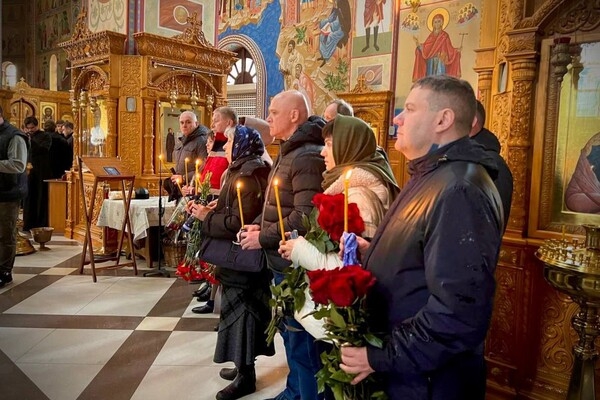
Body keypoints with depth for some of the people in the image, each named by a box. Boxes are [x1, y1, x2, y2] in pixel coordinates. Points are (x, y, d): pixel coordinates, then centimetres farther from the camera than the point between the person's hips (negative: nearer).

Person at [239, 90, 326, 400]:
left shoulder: (307, 156, -20)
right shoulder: (288, 152, 13)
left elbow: (304, 217, -27)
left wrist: (263, 238, -17)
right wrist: (258, 225, 5)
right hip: (283, 261, 11)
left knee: (302, 340, 4)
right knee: (290, 332, 24)